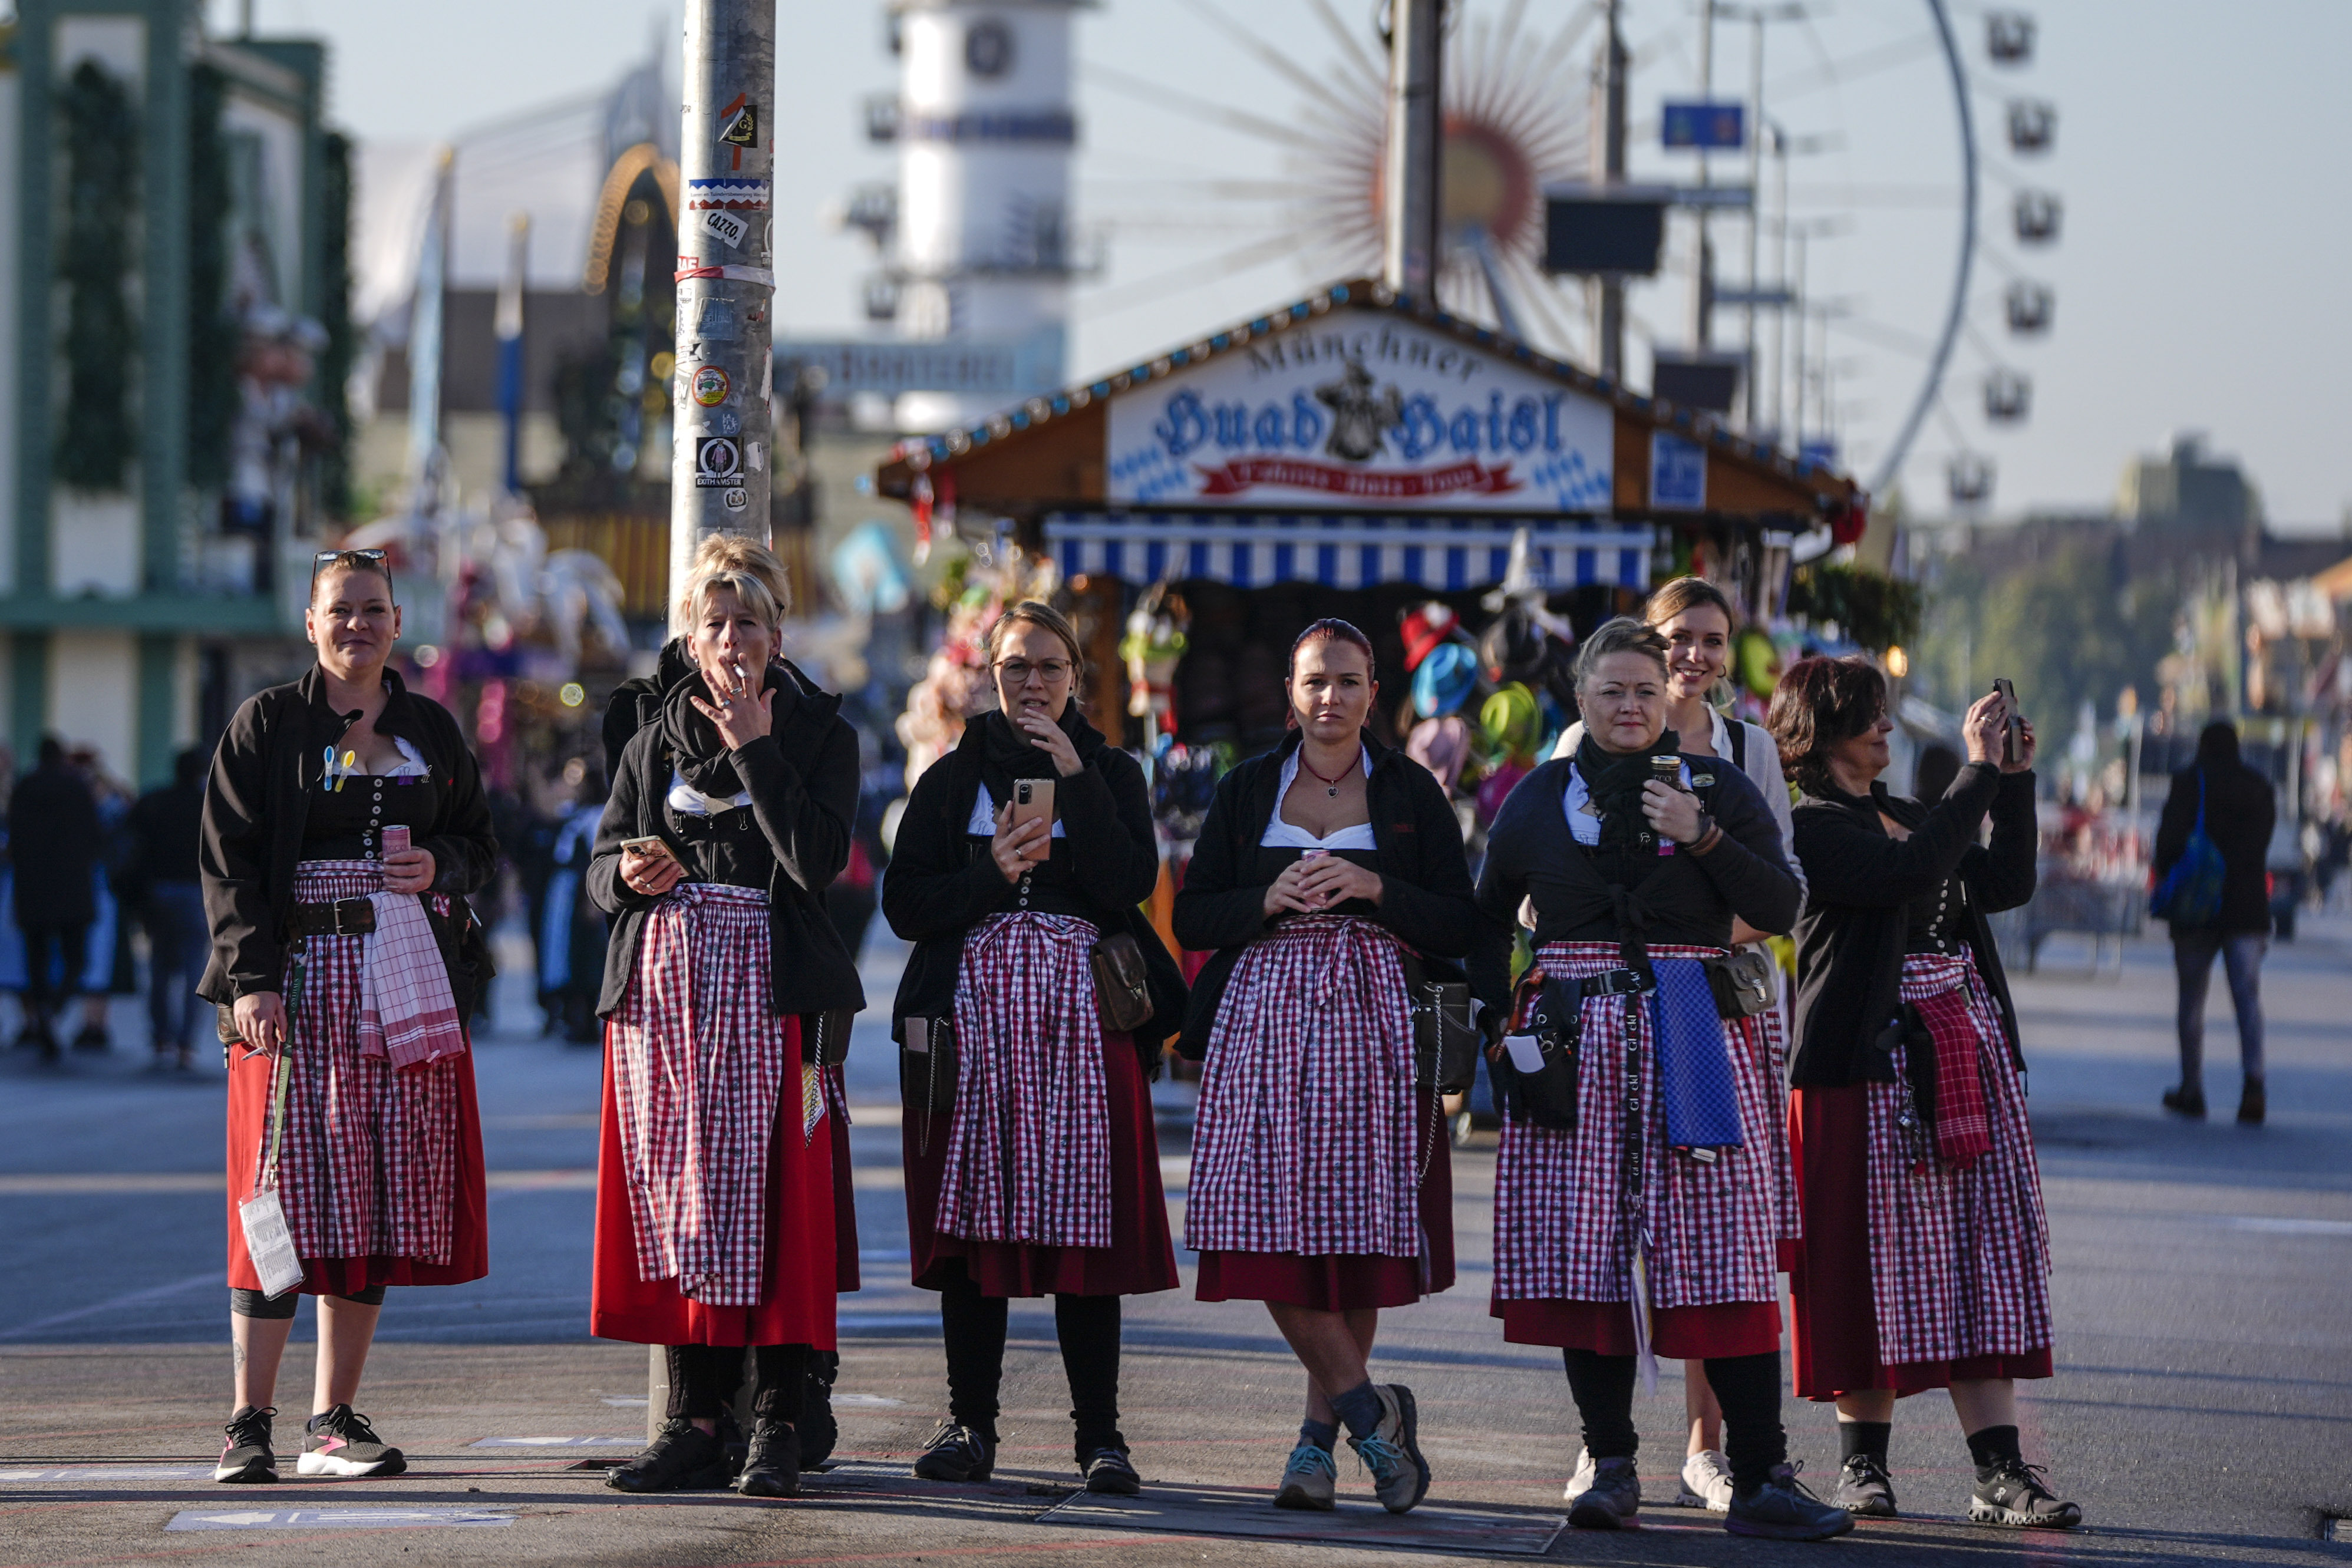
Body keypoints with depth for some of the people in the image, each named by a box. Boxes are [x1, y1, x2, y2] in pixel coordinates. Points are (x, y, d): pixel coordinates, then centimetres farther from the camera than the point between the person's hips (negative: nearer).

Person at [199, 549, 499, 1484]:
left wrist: (439, 867, -4)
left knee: (381, 1199, 3)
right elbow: (229, 861, -3)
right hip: (300, 978, -4)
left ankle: (334, 1422, 9)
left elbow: (479, 845, 19)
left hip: (410, 980, 4)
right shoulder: (267, 725, 3)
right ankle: (249, 1425, -5)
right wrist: (251, 978, -14)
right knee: (290, 1193, -8)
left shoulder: (431, 731, 14)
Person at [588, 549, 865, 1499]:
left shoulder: (820, 736, 4)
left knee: (767, 1195, -9)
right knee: (673, 1195, 1)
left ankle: (777, 1426, -7)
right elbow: (600, 866, 14)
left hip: (767, 986, -4)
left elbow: (818, 862, -11)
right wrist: (626, 874, -10)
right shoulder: (655, 744, 14)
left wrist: (754, 747, -12)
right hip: (661, 984, 4)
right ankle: (697, 1422, 5)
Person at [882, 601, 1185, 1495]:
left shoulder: (1111, 773, 11)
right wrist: (993, 870, -10)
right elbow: (905, 905, 5)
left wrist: (1073, 775, -9)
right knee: (973, 1218, -1)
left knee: (1083, 1220, -6)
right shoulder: (954, 778, 12)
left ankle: (1099, 1432, -3)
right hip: (973, 1010, 1)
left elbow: (1129, 885, -6)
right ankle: (970, 1424, 5)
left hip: (1081, 1011, -1)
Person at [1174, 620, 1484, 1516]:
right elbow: (1194, 918, 9)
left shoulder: (1409, 792, 8)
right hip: (1266, 1013, 1)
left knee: (1356, 1229, -4)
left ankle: (1323, 1432, 5)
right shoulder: (1248, 790, 12)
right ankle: (1370, 1408, -1)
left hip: (1373, 1019, -1)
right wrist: (1271, 900, -9)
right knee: (1271, 1228, -11)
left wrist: (1374, 888, -11)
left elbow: (1461, 926, 3)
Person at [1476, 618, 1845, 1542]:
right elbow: (1487, 915, 23)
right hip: (1575, 1042, 2)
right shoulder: (1542, 797, 12)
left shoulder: (1717, 787, 7)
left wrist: (1702, 838, -12)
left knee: (1722, 1254, -8)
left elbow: (1780, 910, -1)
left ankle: (1760, 1481, -9)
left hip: (1696, 1040, -2)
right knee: (1586, 1250, -2)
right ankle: (1609, 1464, 6)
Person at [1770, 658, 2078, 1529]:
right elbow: (1913, 873, -21)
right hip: (1871, 1063, -8)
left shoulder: (1900, 815, 21)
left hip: (1968, 1058, 8)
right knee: (1878, 1262, -3)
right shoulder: (1814, 826, -7)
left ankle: (2001, 1473, -3)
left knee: (1981, 1259, 1)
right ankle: (1863, 1465, 9)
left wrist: (2017, 777, 10)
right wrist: (1981, 771, -16)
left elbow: (2007, 883, 18)